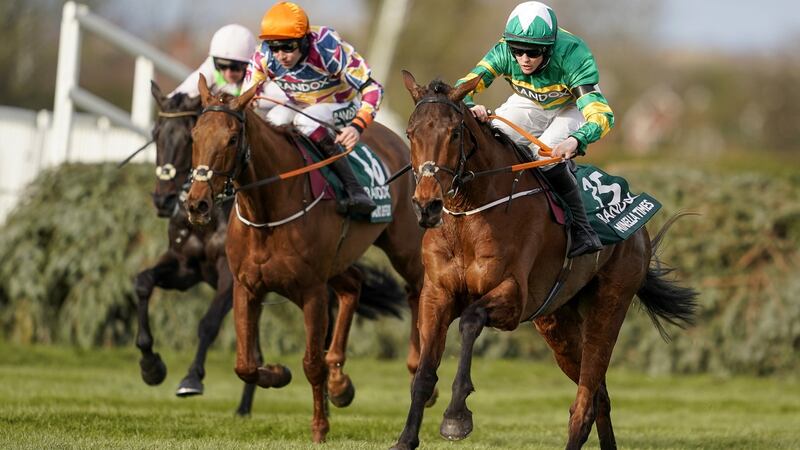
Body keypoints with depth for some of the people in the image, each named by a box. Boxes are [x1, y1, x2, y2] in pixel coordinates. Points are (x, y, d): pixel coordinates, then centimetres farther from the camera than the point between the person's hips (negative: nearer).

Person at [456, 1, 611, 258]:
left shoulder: (573, 56, -38)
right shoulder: (504, 52, -28)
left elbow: (602, 114, -44)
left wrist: (576, 140, -65)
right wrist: (469, 108, -51)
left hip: (572, 108, -4)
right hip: (529, 106, 4)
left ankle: (582, 231, -20)